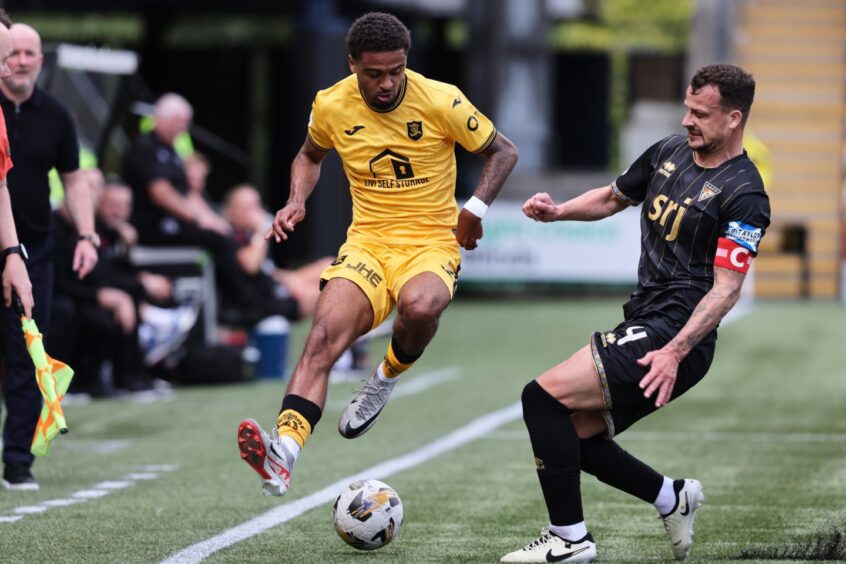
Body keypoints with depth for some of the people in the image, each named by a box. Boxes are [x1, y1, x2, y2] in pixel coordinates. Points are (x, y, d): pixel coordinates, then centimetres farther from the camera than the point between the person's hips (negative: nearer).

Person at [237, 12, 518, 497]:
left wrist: (475, 210, -10)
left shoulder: (441, 101, -10)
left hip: (433, 243, -2)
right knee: (323, 337, -25)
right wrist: (297, 200, 2)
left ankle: (388, 377, -3)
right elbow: (311, 155, 22)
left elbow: (503, 152, 3)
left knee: (420, 306, -38)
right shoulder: (331, 106, -2)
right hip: (367, 243, 2)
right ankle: (283, 455, -39)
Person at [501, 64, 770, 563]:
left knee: (544, 396, -17)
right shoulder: (670, 152, 11)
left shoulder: (744, 195, -14)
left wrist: (675, 351, -28)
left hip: (673, 335, -9)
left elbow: (726, 288, -19)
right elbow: (614, 198, 26)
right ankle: (673, 498, 25)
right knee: (575, 435, 9)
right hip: (643, 324, 9)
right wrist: (557, 211, 7)